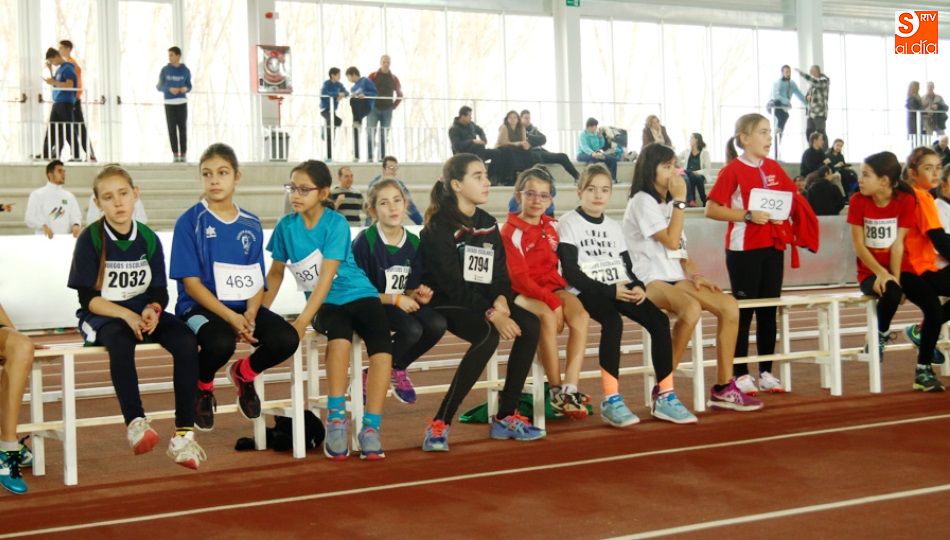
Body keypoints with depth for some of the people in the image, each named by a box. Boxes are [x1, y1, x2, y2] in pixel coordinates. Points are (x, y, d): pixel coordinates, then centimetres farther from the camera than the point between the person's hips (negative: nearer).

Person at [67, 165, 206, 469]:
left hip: (143, 314, 3)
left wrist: (152, 310, -18)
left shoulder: (148, 239, 3)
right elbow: (88, 298, -10)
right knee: (121, 342, -40)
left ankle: (183, 434, -25)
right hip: (102, 316, -3)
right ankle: (135, 422, -36)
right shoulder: (91, 238, -6)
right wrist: (127, 315, -24)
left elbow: (160, 291, 5)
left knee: (186, 341, -25)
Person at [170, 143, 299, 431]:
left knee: (286, 339, -23)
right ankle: (202, 385, 2)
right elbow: (191, 283, -9)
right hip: (201, 307, -4)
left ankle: (244, 372, 12)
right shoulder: (190, 222, -4)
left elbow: (257, 281, 9)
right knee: (221, 342, -37)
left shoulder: (251, 225, 9)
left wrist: (250, 314, -13)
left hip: (244, 307, 4)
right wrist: (230, 317, -20)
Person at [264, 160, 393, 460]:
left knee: (382, 347, -28)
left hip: (359, 295, -1)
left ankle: (370, 428, -22)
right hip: (325, 304, 1)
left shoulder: (336, 224, -13)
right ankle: (336, 420, -26)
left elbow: (327, 277, -20)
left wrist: (302, 321, -26)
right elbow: (276, 273, 13)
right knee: (340, 336, -34)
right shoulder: (285, 226, 0)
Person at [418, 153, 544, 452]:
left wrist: (501, 299, -12)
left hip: (484, 302, 7)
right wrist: (491, 314, -25)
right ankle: (439, 425, -30)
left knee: (530, 325, -15)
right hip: (444, 304, -7)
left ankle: (505, 417, -8)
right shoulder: (439, 226, -12)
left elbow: (500, 273, 10)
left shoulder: (488, 224, 11)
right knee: (488, 335, -34)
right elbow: (451, 283, -19)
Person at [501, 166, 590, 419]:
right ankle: (556, 390, -25)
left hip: (553, 288, 5)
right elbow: (518, 276, -14)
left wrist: (559, 292, -1)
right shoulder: (511, 231, -6)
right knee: (548, 317, -36)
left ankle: (570, 389, -27)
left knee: (581, 316, -25)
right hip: (523, 292, -5)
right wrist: (551, 301, -22)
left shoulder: (553, 226, 12)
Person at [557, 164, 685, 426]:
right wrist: (609, 290, -18)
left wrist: (637, 287, -7)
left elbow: (627, 267, 18)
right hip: (587, 292, -6)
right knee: (613, 322, -36)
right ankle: (611, 400, -33)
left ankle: (664, 396, -16)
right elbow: (571, 272, -10)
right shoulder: (569, 223, 1)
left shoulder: (613, 226, 20)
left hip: (620, 290, 6)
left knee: (659, 320, -19)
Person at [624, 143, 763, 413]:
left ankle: (723, 387, -10)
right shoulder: (642, 201, -5)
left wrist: (694, 274, 1)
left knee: (730, 305, -15)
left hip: (676, 278, 8)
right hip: (649, 281, -8)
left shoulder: (670, 203, 20)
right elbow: (671, 240, -15)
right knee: (691, 309, -37)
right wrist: (680, 200, -10)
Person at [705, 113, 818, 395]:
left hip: (773, 247, 6)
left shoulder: (774, 168, 10)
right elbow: (712, 210, -13)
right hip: (744, 249, -6)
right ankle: (741, 374, 6)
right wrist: (748, 215, -20)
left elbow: (793, 199, 19)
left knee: (768, 311, 9)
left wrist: (785, 213, -2)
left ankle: (766, 371, 17)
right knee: (744, 310, -1)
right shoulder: (733, 170, -8)